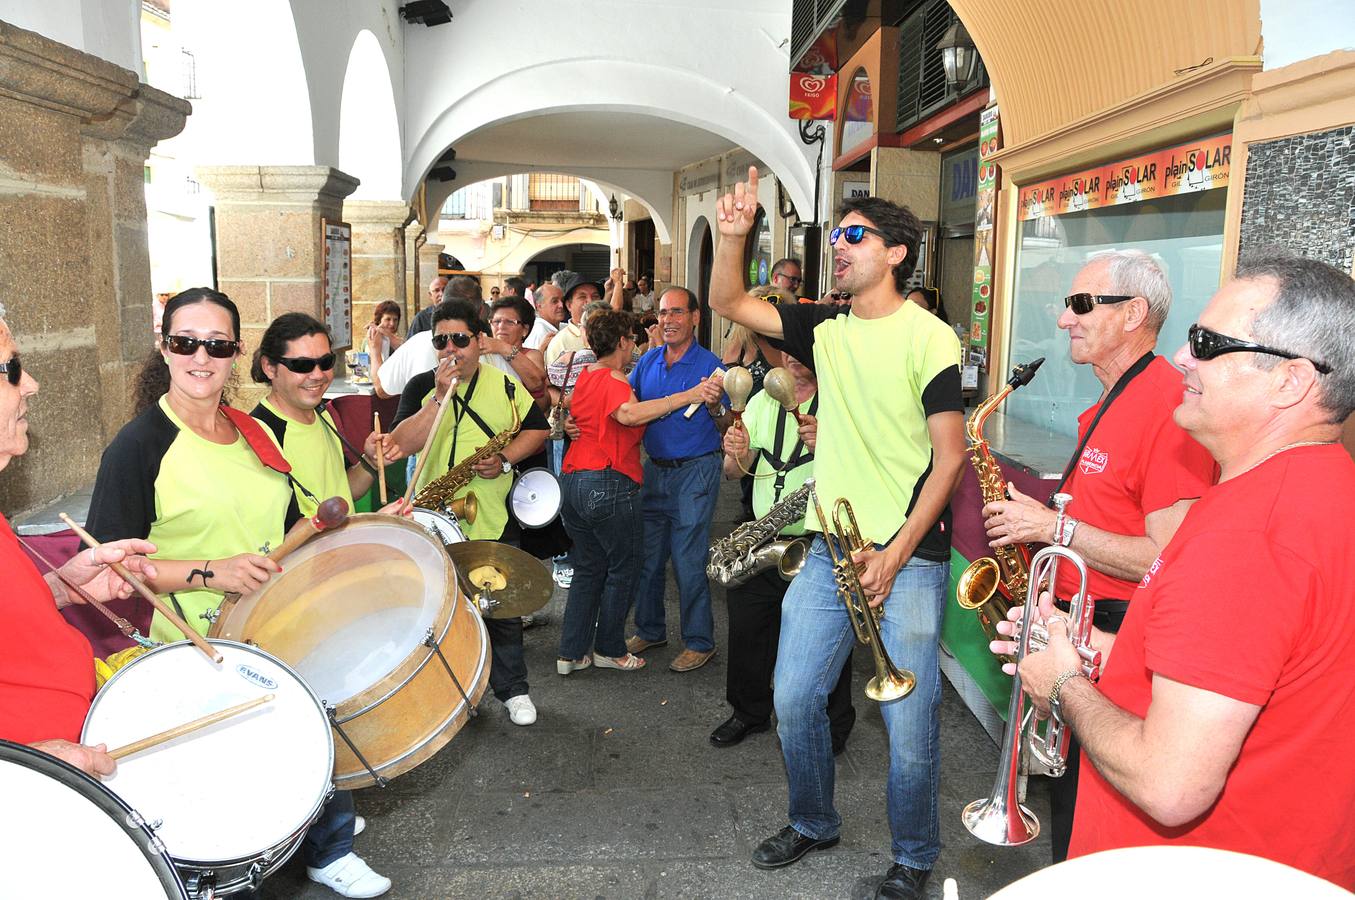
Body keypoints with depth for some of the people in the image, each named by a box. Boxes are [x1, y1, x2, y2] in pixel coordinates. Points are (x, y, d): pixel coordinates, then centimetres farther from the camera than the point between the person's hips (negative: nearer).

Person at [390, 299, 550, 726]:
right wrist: (441, 395, -22)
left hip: (495, 520, 1)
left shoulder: (504, 385, 2)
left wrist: (506, 459, -10)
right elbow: (401, 443, -14)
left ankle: (513, 690, 27)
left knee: (503, 609, 10)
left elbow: (537, 428, 7)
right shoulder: (422, 386, -2)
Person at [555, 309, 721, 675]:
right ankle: (610, 649, 19)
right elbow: (629, 413, -34)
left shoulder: (585, 374, 13)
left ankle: (571, 653, 19)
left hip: (574, 482, 9)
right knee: (622, 569, 9)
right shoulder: (613, 379, -13)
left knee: (588, 570, 17)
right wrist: (689, 395, -39)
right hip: (609, 484, -9)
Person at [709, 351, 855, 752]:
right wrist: (736, 455, -13)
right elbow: (735, 472, 9)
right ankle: (749, 712, 35)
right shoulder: (761, 402, 10)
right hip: (762, 541, 5)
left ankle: (833, 725, 27)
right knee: (746, 628, 13)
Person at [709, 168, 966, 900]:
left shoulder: (928, 337, -7)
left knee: (908, 718, 1)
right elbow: (728, 304, 11)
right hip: (831, 545, 5)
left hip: (910, 555, -5)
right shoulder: (826, 329, 9)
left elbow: (949, 455, -9)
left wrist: (896, 554, -14)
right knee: (793, 697, 10)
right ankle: (812, 823, 34)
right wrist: (732, 235, -6)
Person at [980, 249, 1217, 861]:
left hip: (1120, 636, -9)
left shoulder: (1169, 405, -19)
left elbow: (1169, 560, -24)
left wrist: (1051, 526, -19)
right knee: (1066, 787, 21)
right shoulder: (1106, 407, 13)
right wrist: (1031, 518, 8)